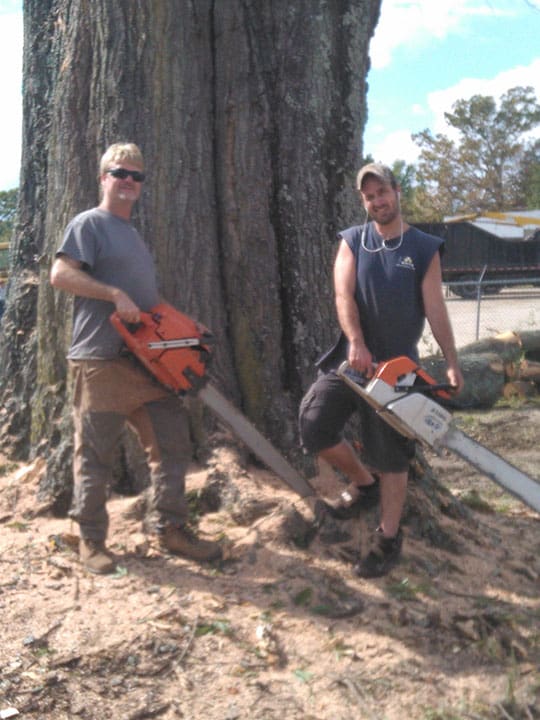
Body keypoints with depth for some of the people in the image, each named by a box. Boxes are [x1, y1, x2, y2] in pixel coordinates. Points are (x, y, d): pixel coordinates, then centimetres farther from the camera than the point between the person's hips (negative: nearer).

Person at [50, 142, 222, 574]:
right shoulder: (90, 224, -2)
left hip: (149, 360, 8)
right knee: (96, 456, 1)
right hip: (102, 362, -8)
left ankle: (171, 529, 18)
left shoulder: (133, 234, 23)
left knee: (173, 445, 8)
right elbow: (61, 274, -16)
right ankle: (92, 541, 13)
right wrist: (116, 295, -22)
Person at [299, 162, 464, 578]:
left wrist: (452, 364, -8)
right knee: (314, 424, -9)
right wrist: (356, 343, -24)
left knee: (391, 454, 0)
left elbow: (435, 310, -2)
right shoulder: (353, 242, 6)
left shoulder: (424, 249, 3)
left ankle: (389, 540, 14)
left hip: (398, 364, -2)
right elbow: (344, 295, -8)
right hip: (353, 356, 2)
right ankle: (365, 483, 17)